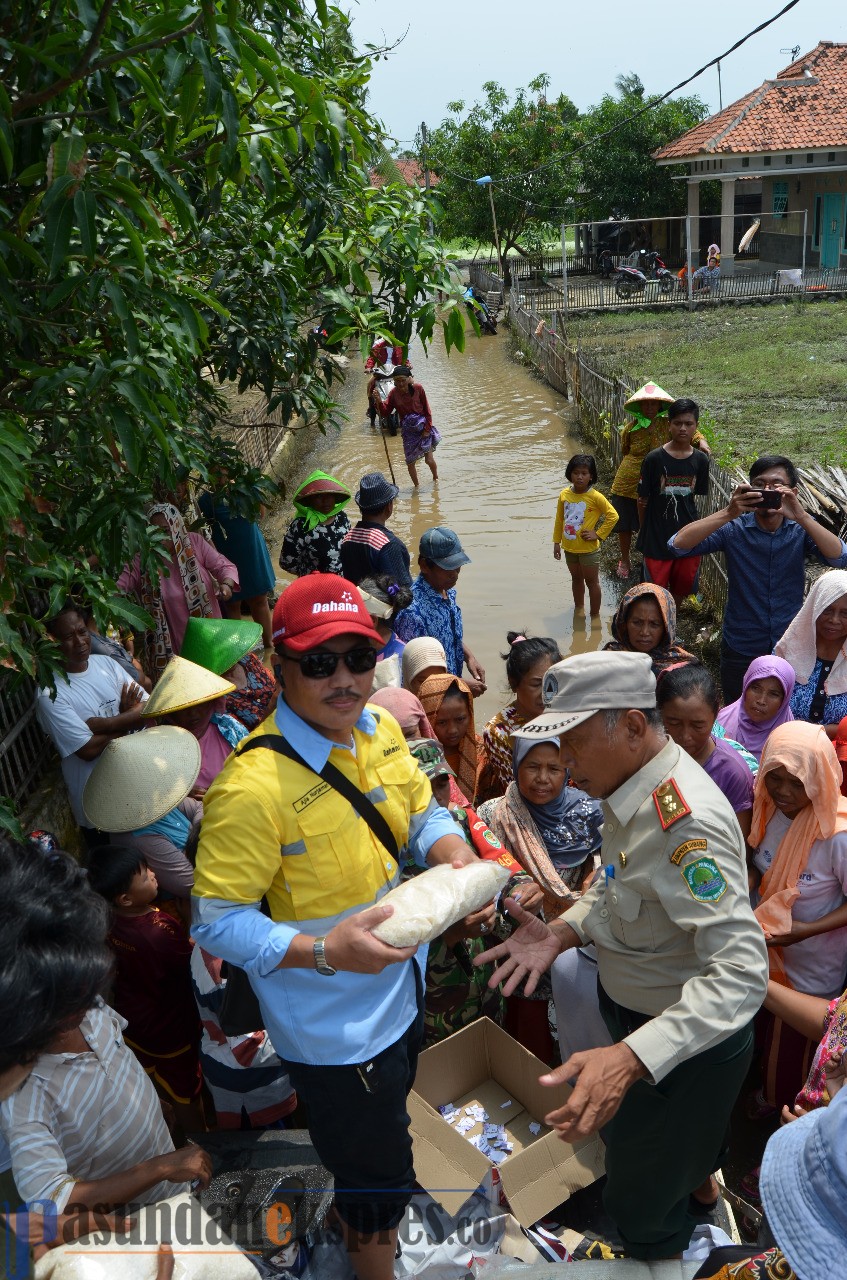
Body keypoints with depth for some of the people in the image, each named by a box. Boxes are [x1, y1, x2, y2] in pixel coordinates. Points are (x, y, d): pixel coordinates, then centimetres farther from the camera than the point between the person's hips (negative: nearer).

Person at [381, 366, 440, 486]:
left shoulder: (418, 388, -11)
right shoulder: (394, 393, -6)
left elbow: (426, 409, -5)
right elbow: (386, 412, -10)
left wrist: (427, 429, -8)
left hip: (423, 427, -2)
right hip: (408, 430, 2)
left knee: (429, 460, -5)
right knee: (410, 462, 4)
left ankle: (436, 479, 26)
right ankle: (416, 486, 26)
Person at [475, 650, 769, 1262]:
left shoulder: (687, 823, -36)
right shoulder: (636, 786, -6)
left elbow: (741, 970, -40)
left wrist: (631, 1058, -49)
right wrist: (563, 931, -9)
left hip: (688, 1037, -9)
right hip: (633, 1005, 9)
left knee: (642, 1207, 12)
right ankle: (699, 1183, 65)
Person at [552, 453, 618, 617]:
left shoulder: (595, 497, -17)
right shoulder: (564, 495, -3)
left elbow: (613, 516, -14)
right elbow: (559, 520, 7)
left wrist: (598, 534, -15)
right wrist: (556, 542, 9)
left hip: (589, 549, -5)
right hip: (569, 548, 5)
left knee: (592, 582, 8)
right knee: (576, 579, 22)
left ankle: (595, 615, 22)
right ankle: (578, 609, 40)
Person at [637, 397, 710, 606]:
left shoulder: (700, 460, -2)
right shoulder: (655, 458, -12)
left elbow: (697, 496, 9)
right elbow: (643, 499, -4)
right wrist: (644, 531, 2)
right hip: (657, 536, -3)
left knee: (682, 588, 15)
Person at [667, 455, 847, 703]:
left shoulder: (801, 530, -6)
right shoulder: (734, 528, -10)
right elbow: (678, 545, -23)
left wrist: (801, 516, -34)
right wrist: (728, 513, -34)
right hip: (740, 652, -1)